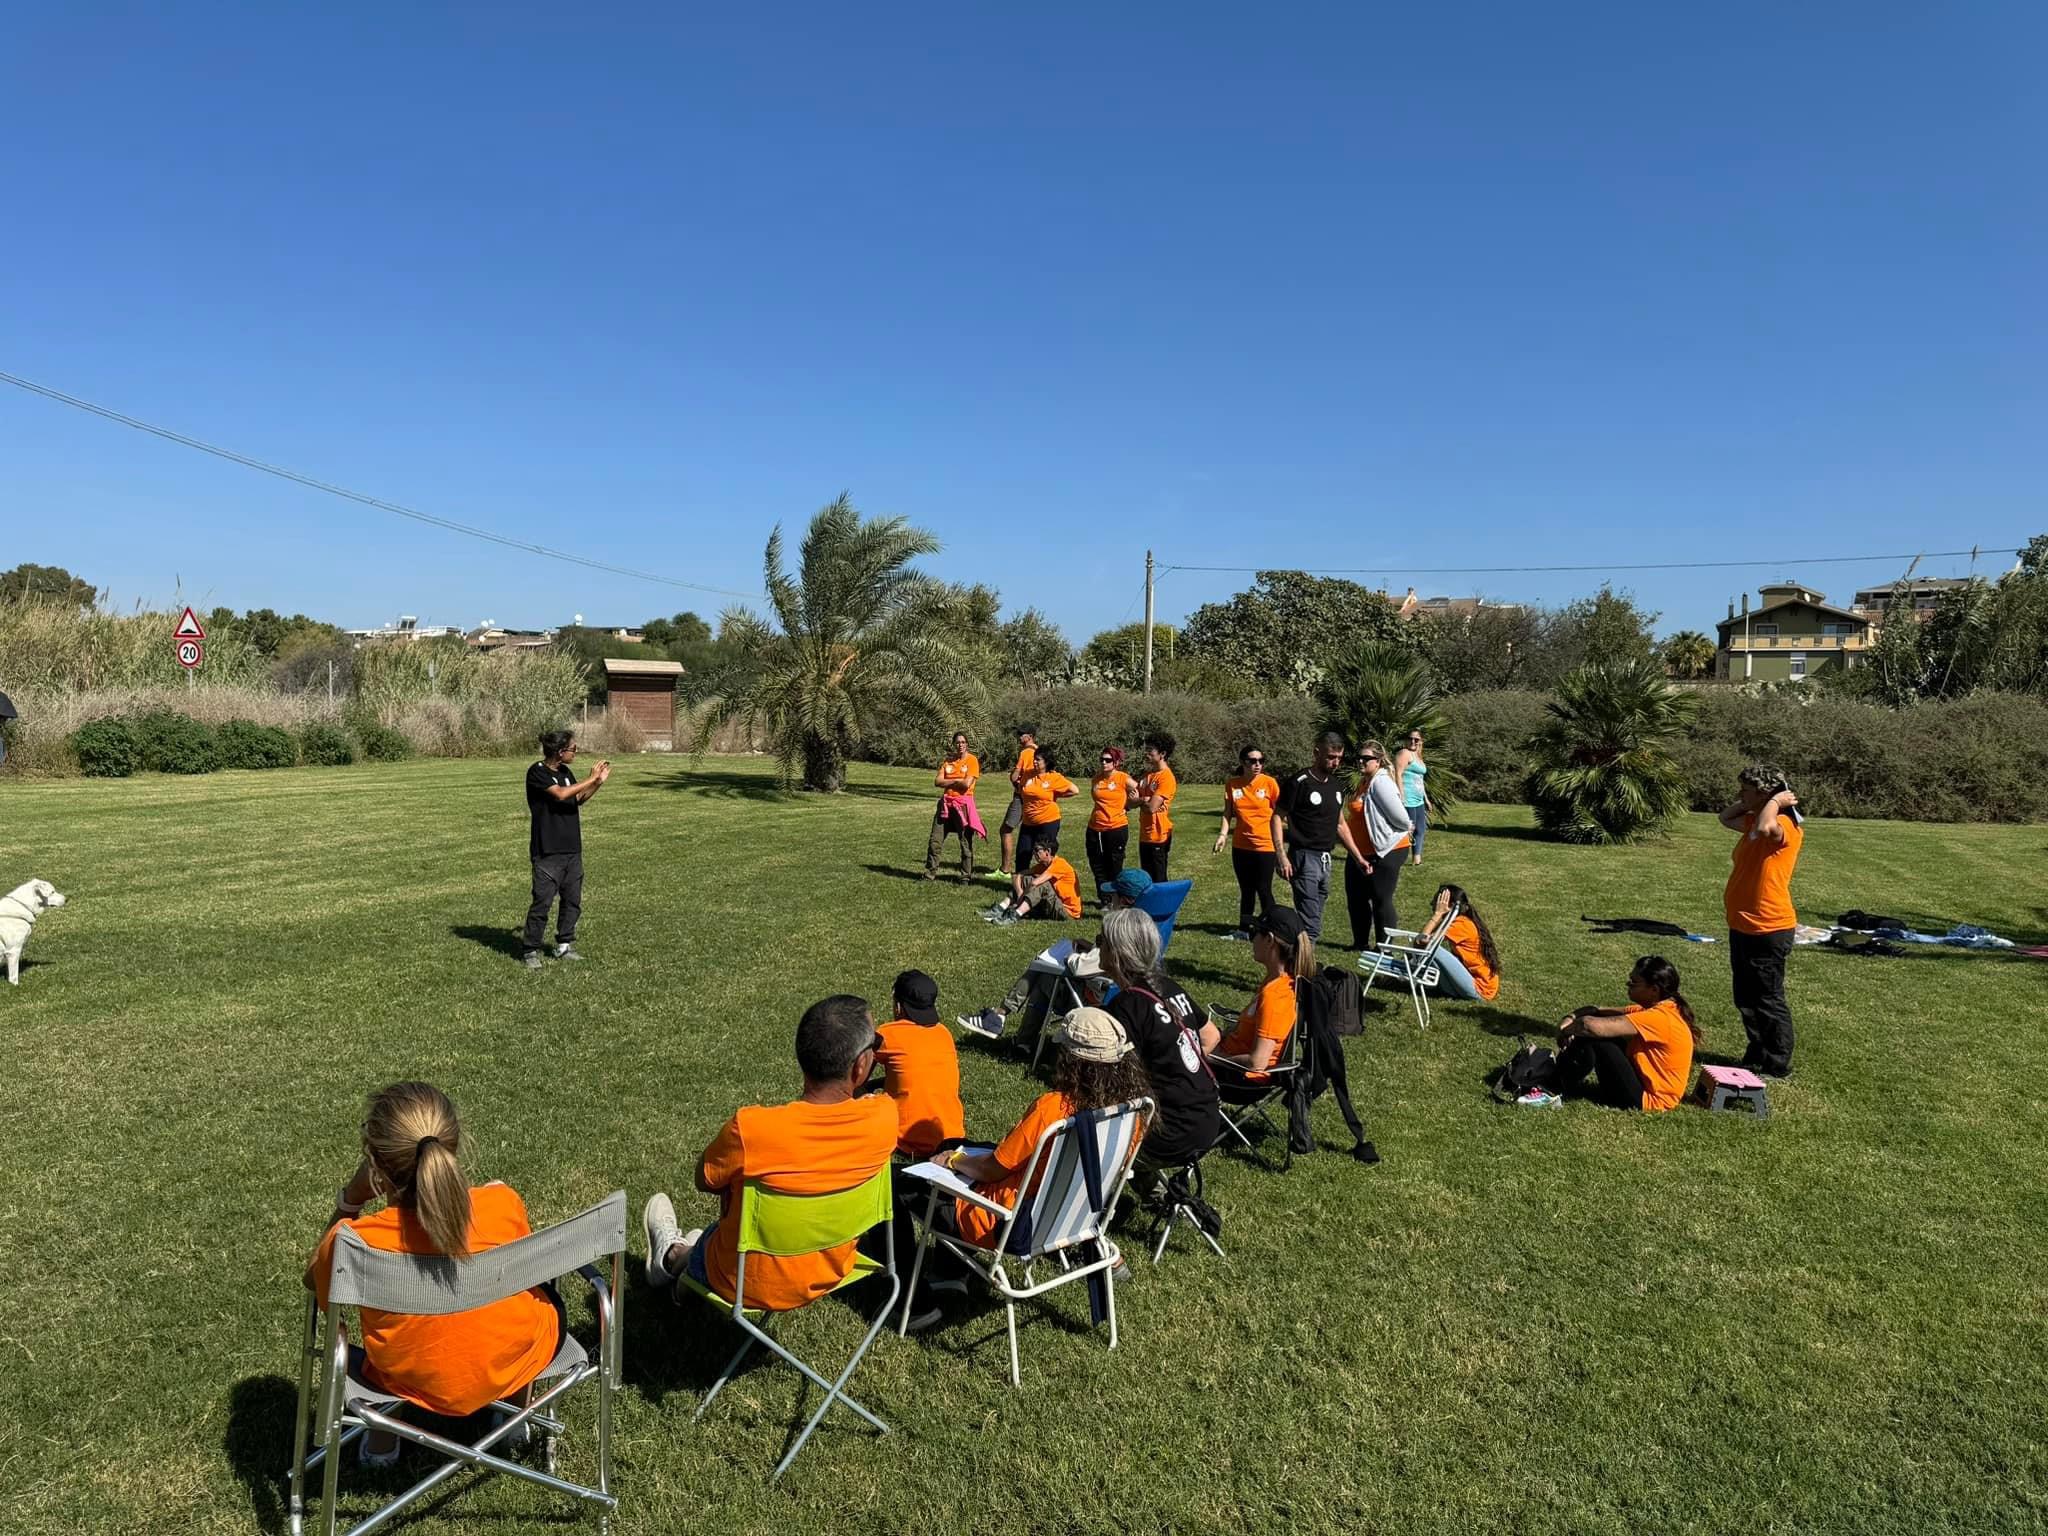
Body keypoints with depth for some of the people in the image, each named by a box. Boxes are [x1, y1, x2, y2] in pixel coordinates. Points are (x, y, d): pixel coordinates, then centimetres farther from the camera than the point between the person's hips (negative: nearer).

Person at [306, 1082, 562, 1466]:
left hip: (416, 1384, 1)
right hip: (515, 1364, -1)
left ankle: (382, 1437, 36)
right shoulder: (502, 1203, -26)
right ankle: (517, 1408, 37)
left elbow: (314, 1280, -2)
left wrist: (350, 1198, -10)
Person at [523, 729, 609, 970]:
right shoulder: (537, 772, -11)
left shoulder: (566, 772, 11)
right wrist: (591, 779, -15)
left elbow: (578, 799, 21)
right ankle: (531, 952, 4)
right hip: (547, 850, -7)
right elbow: (561, 794, -23)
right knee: (542, 901, -6)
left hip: (572, 848, 7)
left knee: (572, 900, 11)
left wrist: (598, 783, 7)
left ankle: (564, 946, 23)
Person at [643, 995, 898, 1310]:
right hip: (829, 1275, 3)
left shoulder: (749, 1128, -32)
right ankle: (683, 1251, 51)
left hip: (751, 1288, -3)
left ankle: (675, 1256, 58)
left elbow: (705, 1180, -9)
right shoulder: (884, 1117, -25)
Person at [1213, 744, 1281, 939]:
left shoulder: (1269, 782, -8)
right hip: (1240, 845, 4)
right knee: (1246, 890, 15)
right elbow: (1228, 813, 6)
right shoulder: (1232, 784, 0)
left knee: (1263, 890, 1)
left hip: (1264, 845, -4)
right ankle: (1243, 929, 25)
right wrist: (1223, 834, -9)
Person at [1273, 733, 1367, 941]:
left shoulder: (1336, 785, 13)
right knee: (1310, 924, -11)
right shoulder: (1299, 782, -10)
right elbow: (1278, 817, -10)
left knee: (1314, 922, 13)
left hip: (1325, 859, 8)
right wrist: (1281, 855, -19)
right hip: (1304, 858, -8)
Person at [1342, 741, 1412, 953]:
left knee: (1381, 901, 1)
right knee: (1356, 898, 17)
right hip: (1361, 853, 10)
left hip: (1386, 853, -10)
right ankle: (1361, 943, 31)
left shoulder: (1381, 782, -19)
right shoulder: (1364, 782, 11)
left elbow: (1401, 818, -23)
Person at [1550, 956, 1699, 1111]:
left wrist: (1566, 1032, -13)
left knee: (1592, 1038, -18)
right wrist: (1571, 1018, -12)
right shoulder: (1654, 1008, 4)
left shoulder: (1660, 1018, -26)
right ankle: (1558, 1078, 10)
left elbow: (1590, 1025, -34)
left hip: (1646, 1098, -10)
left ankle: (1561, 1088, 2)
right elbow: (1597, 1013, 9)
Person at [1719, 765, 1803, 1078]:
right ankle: (1757, 1058, 32)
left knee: (1768, 1000, 1)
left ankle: (1778, 1067, 11)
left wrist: (1776, 801, -22)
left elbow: (1765, 828, -39)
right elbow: (1725, 818, 26)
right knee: (1746, 999, 19)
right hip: (1742, 926, 10)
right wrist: (1746, 803, 10)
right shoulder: (1754, 821, 10)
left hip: (1768, 929, -10)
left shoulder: (1785, 825, -17)